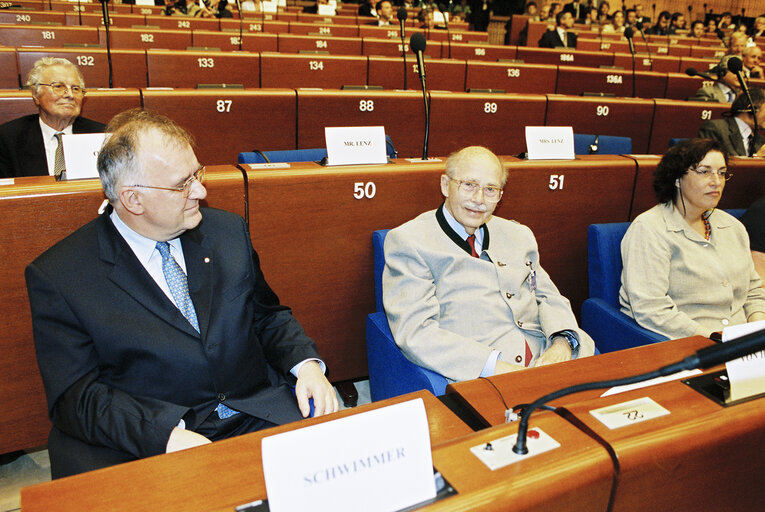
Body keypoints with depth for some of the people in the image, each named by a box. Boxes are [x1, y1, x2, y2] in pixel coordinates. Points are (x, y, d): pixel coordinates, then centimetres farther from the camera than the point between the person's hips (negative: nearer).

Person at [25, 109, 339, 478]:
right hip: (151, 448, -3)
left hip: (259, 420, 4)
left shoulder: (228, 231, 8)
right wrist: (168, 435, -22)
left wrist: (306, 363, -4)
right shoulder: (57, 277, -5)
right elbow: (75, 395, -8)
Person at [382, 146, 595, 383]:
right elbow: (415, 333, -11)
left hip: (545, 361, 7)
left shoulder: (518, 235, 19)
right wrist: (494, 365, -21)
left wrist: (562, 342, -4)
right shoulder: (408, 240, -1)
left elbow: (550, 299, 20)